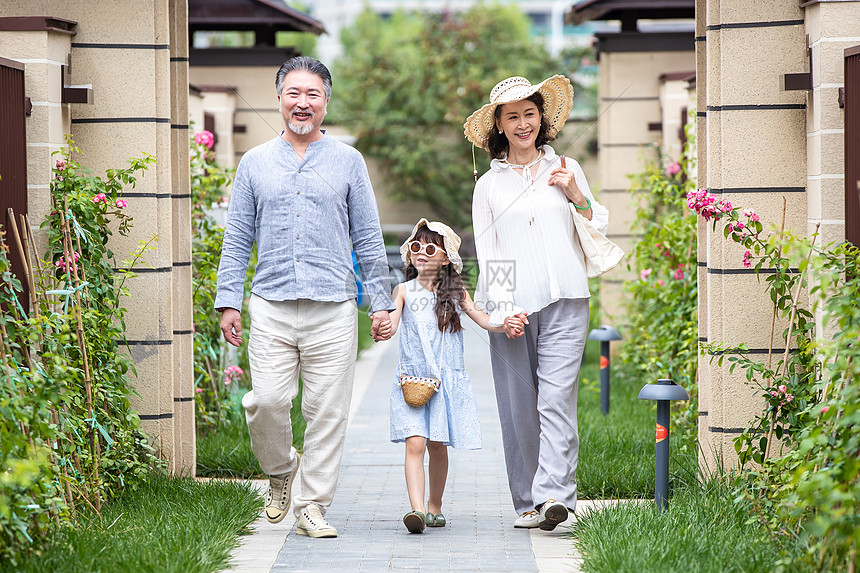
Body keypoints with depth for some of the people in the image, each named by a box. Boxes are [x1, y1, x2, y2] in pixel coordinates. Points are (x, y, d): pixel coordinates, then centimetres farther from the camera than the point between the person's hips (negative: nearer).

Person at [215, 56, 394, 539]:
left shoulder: (348, 162, 10)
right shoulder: (255, 163, 12)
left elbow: (369, 239, 11)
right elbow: (237, 239, 12)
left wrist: (381, 302, 6)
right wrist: (229, 301, 5)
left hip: (333, 307, 0)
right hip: (272, 305, 0)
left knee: (328, 412, -2)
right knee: (267, 401, -10)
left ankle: (313, 507, 7)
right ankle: (280, 469, 18)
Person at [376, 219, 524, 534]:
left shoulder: (455, 293, 7)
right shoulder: (404, 291, 3)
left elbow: (482, 318, 1)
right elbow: (392, 322, -10)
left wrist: (505, 326, -19)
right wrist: (384, 330, -34)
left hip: (446, 380, 2)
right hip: (412, 380, -2)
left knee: (438, 445, 9)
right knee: (415, 443, -15)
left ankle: (435, 505, 28)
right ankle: (416, 509, -24)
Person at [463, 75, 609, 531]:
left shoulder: (566, 170, 14)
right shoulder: (489, 185, 12)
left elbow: (599, 233, 19)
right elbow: (486, 251, 7)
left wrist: (577, 197, 0)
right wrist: (502, 308, -7)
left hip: (564, 302, 0)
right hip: (511, 306, 1)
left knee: (557, 399, -14)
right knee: (517, 407, -1)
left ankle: (554, 494, -23)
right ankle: (526, 503, 6)